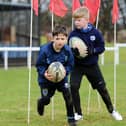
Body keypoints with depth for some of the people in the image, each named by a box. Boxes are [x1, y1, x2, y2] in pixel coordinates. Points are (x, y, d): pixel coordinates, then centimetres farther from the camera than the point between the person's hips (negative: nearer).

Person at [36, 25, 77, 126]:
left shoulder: (67, 50, -20)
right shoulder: (45, 50, -27)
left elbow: (70, 65, -7)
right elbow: (39, 65, -16)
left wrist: (65, 71, -27)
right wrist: (44, 74, -34)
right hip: (46, 79, -1)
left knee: (68, 94, -18)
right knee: (46, 100, 7)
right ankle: (40, 103, 50)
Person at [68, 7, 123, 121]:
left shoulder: (95, 33, -12)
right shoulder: (73, 34, -12)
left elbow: (101, 47, -5)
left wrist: (93, 51, -23)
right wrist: (74, 52, -29)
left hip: (92, 65, 0)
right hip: (77, 66, 0)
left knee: (102, 88, 9)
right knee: (73, 87, -14)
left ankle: (112, 110, 29)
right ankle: (78, 113, 2)